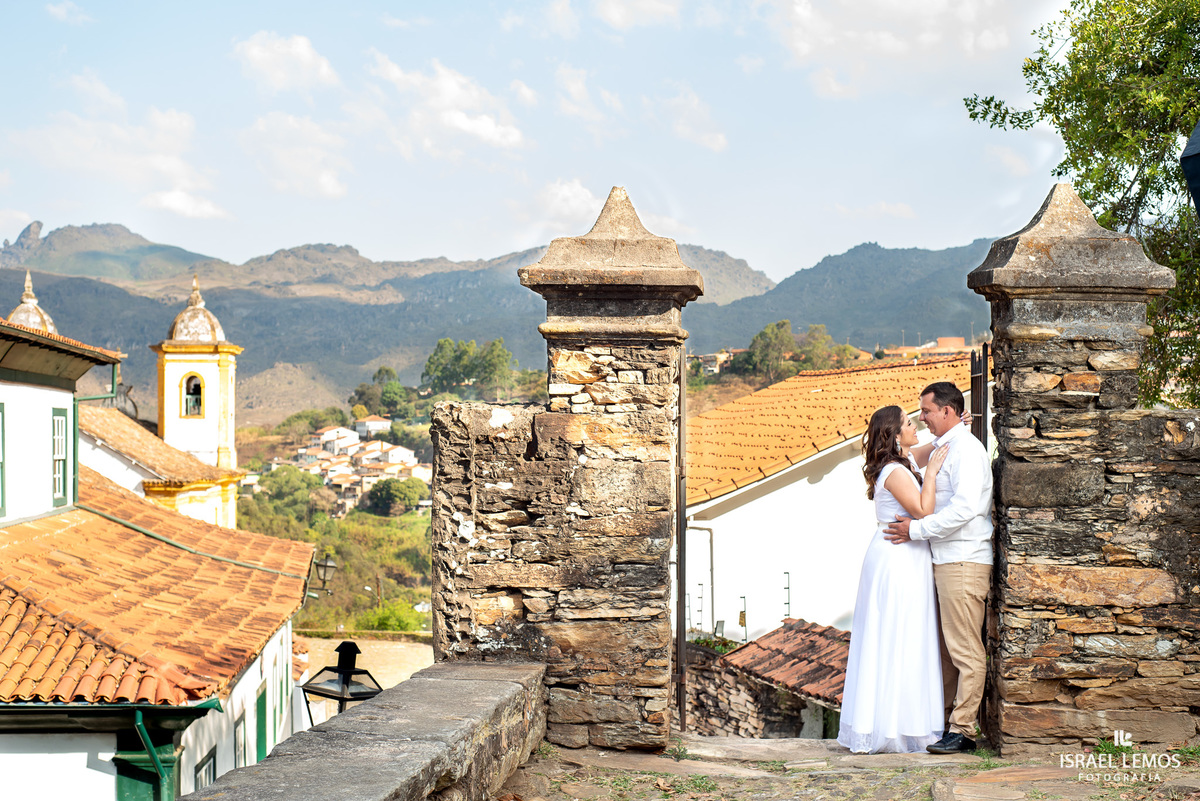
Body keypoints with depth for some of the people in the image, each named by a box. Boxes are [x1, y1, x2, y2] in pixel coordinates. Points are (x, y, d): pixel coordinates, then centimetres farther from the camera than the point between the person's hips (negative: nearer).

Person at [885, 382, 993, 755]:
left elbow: (964, 508, -22)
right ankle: (945, 722, 17)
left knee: (966, 650, -6)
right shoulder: (943, 448, 19)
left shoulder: (966, 449, -12)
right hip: (944, 560, 10)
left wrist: (916, 529, -17)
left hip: (963, 563, -10)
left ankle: (962, 730, -4)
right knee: (945, 649, 12)